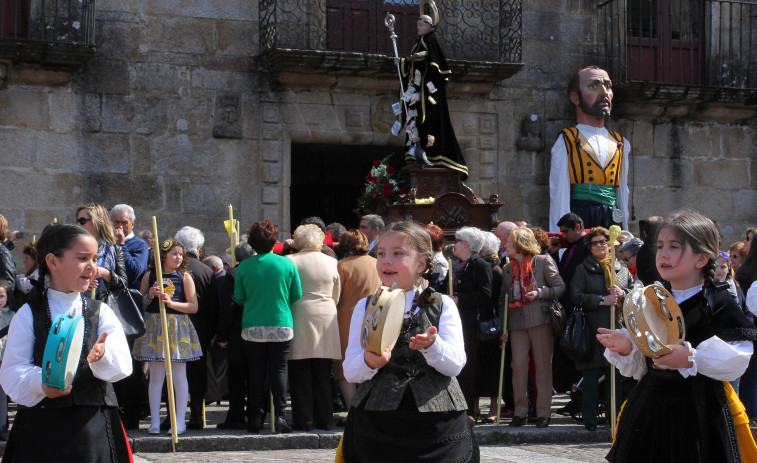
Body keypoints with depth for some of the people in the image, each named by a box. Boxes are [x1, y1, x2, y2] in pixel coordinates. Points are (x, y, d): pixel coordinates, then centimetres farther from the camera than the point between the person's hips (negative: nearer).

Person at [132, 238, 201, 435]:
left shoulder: (184, 277, 3)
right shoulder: (150, 276, 7)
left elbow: (193, 306, -1)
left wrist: (171, 303, -14)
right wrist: (150, 296, -9)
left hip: (178, 328, -1)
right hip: (154, 327, 1)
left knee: (178, 375, 0)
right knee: (155, 375, 3)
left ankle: (180, 421, 6)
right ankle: (155, 421, 8)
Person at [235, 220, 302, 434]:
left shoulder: (244, 266, -3)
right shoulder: (287, 264, -3)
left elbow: (239, 298, 4)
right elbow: (297, 296, 4)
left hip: (252, 326, 0)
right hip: (281, 326, 0)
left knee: (255, 372, 6)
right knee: (278, 370, 4)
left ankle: (254, 418, 7)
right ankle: (279, 415, -3)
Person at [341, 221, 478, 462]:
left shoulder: (443, 305, 5)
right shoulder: (365, 307, 7)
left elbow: (456, 365, -4)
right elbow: (350, 372, 1)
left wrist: (432, 346, -24)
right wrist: (369, 362, -22)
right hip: (375, 422, 0)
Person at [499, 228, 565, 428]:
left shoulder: (543, 261, 1)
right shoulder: (507, 269, 15)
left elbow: (560, 287, 0)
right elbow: (503, 299, 17)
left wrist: (539, 293, -14)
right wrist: (503, 326, 9)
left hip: (541, 320, -4)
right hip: (517, 322, 4)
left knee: (543, 366, 0)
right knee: (518, 366, -2)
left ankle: (543, 413, 5)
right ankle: (520, 412, 7)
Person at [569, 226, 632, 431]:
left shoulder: (622, 270, 15)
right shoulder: (583, 269, 7)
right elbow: (577, 296, -3)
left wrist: (622, 294, -5)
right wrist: (602, 300, -13)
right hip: (592, 328, -2)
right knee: (591, 375, -2)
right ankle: (590, 419, 4)